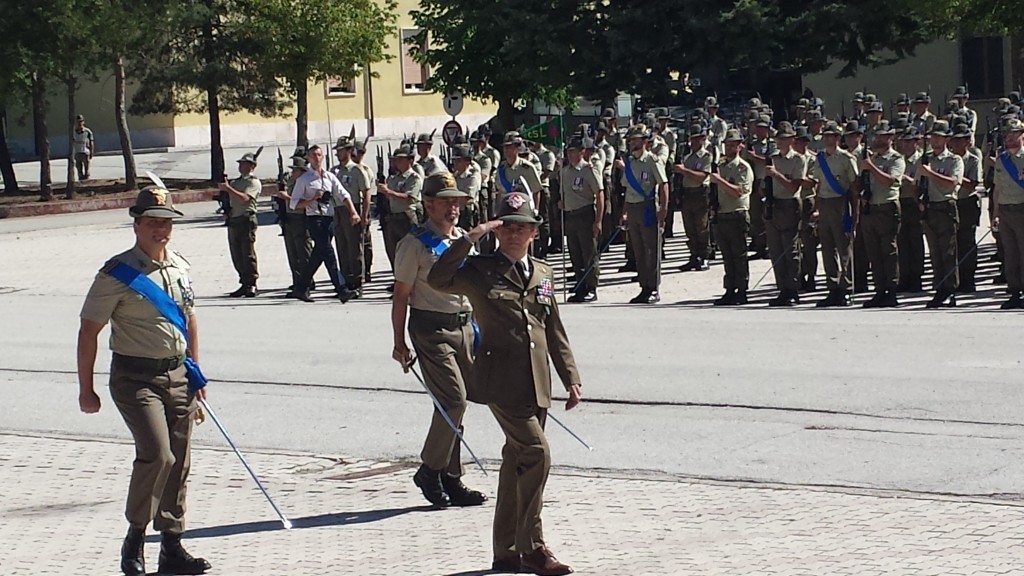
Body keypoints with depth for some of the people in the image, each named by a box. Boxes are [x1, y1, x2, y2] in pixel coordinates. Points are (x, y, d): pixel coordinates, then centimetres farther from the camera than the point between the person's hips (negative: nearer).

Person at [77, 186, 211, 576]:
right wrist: (86, 389, -7)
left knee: (179, 463, 7)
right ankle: (135, 537, -1)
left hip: (177, 374, 6)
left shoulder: (180, 266, 9)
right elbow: (89, 331, -7)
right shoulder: (117, 273, -10)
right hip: (135, 377, -6)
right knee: (156, 454, -19)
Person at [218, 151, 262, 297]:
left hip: (246, 220, -8)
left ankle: (251, 285, -9)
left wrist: (228, 189, -23)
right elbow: (228, 198, 21)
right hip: (233, 221, 8)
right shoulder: (235, 182, 20)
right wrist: (223, 188, 2)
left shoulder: (254, 182, -4)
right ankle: (244, 284, 13)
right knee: (236, 255, 7)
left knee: (248, 254, -9)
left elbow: (245, 198, -19)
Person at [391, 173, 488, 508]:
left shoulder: (464, 240, 13)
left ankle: (450, 479, 15)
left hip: (463, 326, 7)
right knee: (454, 400, -14)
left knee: (456, 404, 8)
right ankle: (430, 471, 1)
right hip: (431, 329, -7)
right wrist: (400, 343, -10)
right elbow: (401, 295, -7)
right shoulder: (415, 244, -8)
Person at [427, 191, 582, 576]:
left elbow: (555, 331, 20)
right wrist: (469, 240, -19)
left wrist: (571, 378, 15)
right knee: (536, 453, -17)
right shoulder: (480, 271, 0)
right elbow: (438, 279, -19)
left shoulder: (543, 274, 16)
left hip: (536, 384, 6)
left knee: (517, 462, 11)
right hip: (501, 381, -6)